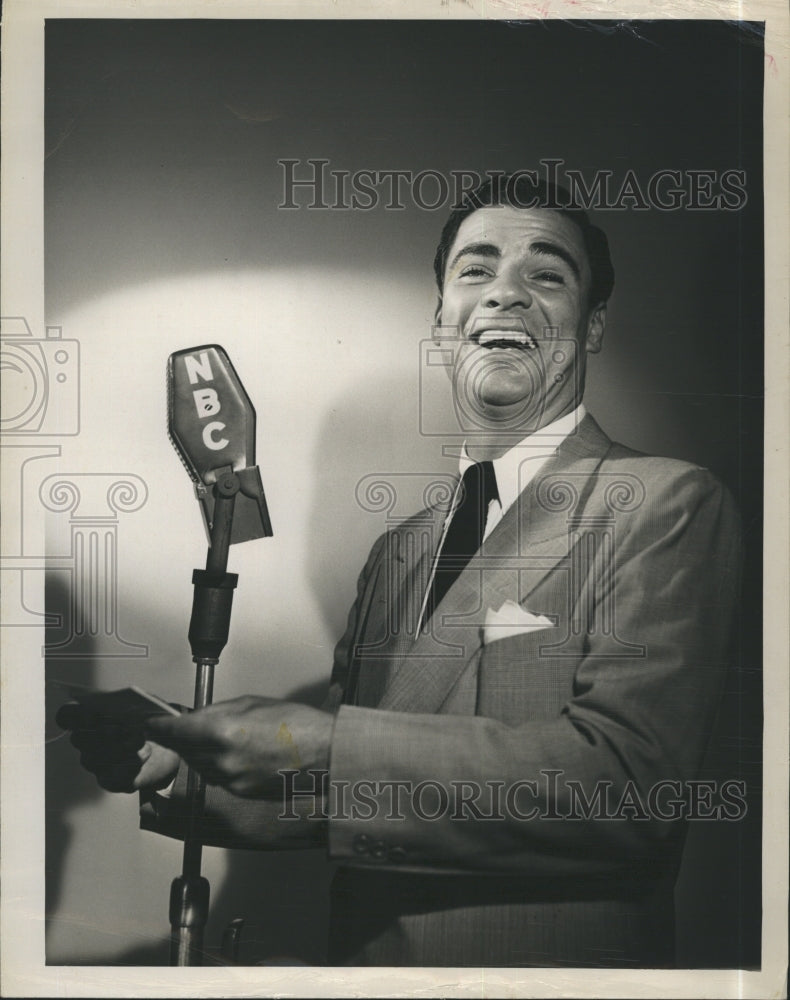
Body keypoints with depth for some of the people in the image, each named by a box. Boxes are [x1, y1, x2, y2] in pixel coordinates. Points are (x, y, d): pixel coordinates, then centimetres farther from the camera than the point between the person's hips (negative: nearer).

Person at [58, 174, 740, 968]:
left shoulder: (666, 504, -13)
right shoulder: (397, 553, 7)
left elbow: (627, 777, -25)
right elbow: (336, 797, 10)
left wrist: (323, 747, -26)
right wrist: (184, 772, -7)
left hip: (553, 964, -5)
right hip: (365, 960, 6)